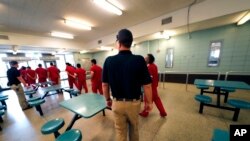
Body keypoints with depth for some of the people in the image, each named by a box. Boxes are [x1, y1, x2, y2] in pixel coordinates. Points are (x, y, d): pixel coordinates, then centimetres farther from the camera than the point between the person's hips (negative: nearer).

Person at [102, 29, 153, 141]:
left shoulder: (109, 60, -12)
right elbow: (147, 86, -12)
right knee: (134, 129, 30)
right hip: (134, 103, 0)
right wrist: (149, 102, 4)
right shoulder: (139, 60, -16)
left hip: (117, 103, 1)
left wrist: (108, 99, 12)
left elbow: (105, 84, -4)